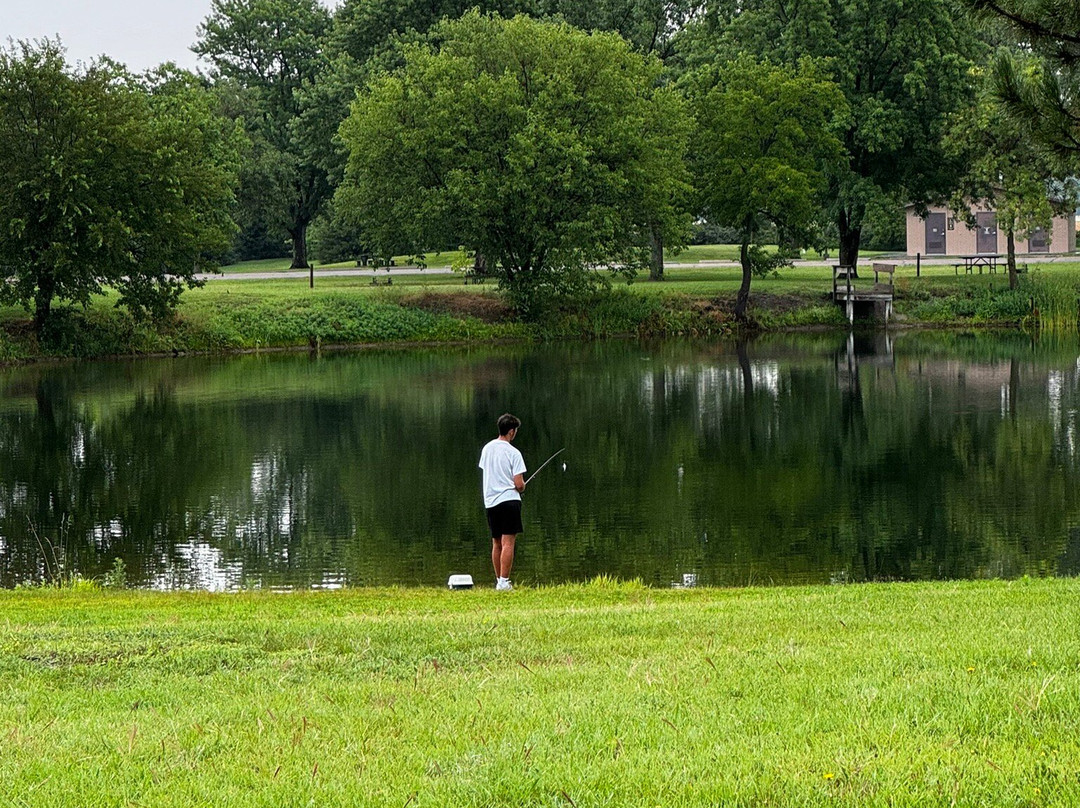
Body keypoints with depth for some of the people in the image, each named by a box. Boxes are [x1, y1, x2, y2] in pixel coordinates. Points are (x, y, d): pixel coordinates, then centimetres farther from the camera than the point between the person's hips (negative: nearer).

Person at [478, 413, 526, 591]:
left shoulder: (487, 448, 8)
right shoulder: (513, 453, -10)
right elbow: (519, 484, -12)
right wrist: (522, 486, 10)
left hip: (490, 501, 6)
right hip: (509, 499, -6)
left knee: (496, 543, 13)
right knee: (508, 542, -8)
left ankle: (499, 580, 16)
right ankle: (504, 582, -14)